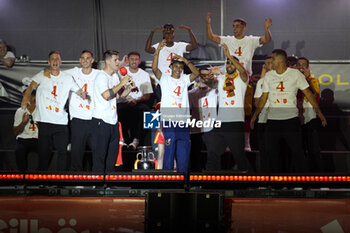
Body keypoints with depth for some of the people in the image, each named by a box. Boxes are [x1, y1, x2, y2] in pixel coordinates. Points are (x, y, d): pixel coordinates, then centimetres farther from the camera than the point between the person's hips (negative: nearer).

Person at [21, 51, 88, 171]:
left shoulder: (67, 78, 10)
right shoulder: (42, 75, 4)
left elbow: (80, 91, 11)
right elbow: (32, 86, -11)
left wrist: (83, 94, -13)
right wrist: (25, 98, -31)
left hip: (61, 122, 1)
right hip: (44, 120, -1)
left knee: (62, 151, -1)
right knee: (43, 152, 5)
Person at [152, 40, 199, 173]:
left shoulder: (185, 79, 13)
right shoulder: (165, 78, 4)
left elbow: (196, 73, -3)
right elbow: (154, 69, -12)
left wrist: (185, 60, -14)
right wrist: (158, 51, -21)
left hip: (183, 122, 4)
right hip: (169, 121, -4)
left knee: (184, 151, 7)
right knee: (169, 151, -4)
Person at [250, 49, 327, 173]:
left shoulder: (295, 73, 0)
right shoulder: (269, 75, 10)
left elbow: (308, 93, 2)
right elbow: (264, 97, 15)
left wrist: (319, 112, -3)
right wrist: (255, 115, 11)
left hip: (291, 118, -3)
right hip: (273, 119, 3)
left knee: (297, 151, -3)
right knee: (271, 151, 5)